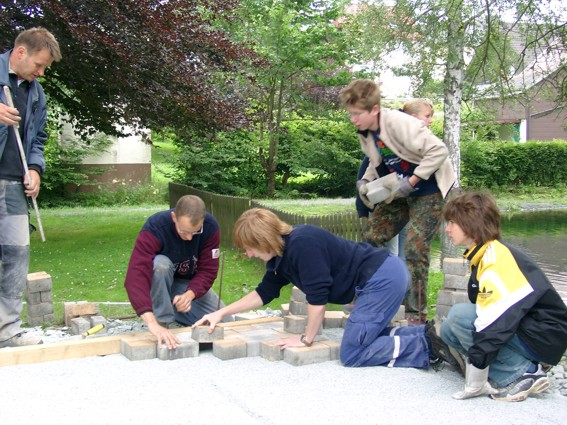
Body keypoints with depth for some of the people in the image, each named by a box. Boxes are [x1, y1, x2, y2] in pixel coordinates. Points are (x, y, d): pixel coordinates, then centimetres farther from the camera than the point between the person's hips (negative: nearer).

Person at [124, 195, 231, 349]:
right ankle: (163, 321, -21)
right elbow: (136, 275, -45)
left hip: (191, 285, 3)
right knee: (160, 263, -37)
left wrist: (189, 295, -41)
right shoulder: (155, 227, -34)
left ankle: (172, 309, 9)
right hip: (159, 284, -3)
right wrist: (152, 323, -58)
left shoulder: (210, 227, -23)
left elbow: (208, 270, -19)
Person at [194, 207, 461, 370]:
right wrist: (221, 313, 19)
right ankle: (428, 335, 13)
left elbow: (318, 297, -18)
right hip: (381, 277, 10)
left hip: (384, 276, -10)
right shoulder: (281, 256, 10)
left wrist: (306, 339, -6)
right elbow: (264, 293, 21)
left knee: (352, 354, -11)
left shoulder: (302, 244, -21)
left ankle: (428, 347, -11)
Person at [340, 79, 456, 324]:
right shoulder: (366, 134, -3)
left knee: (415, 247, -15)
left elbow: (439, 151, -28)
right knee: (371, 236, 2)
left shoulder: (399, 124, -28)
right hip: (402, 191, 8)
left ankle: (416, 314, -5)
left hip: (430, 189, -8)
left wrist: (411, 182, -28)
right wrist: (365, 181, -6)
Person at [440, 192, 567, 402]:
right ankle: (526, 366, 1)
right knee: (448, 330, 4)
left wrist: (474, 383, -23)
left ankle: (522, 375, -11)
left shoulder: (498, 258, -23)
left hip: (544, 338, -10)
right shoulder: (485, 256, 9)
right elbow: (485, 312, 15)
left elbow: (496, 323, -27)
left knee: (459, 315, -20)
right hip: (520, 328, 10)